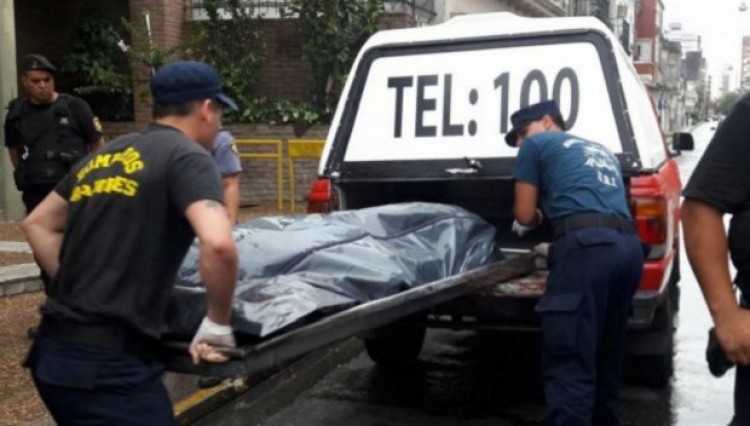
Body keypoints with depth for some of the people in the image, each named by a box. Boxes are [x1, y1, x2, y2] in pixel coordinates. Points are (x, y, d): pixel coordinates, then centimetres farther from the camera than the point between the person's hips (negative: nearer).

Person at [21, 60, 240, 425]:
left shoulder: (104, 155, 16)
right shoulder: (188, 156, -7)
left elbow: (37, 224, 25)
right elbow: (218, 245, -24)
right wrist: (218, 324, -10)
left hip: (52, 350, 9)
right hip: (110, 363, -9)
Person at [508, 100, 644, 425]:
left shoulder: (537, 144, 14)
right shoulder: (601, 151, 34)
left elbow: (525, 215, 13)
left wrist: (538, 218, 36)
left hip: (587, 245, -8)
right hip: (629, 246, 8)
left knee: (570, 365, -11)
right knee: (605, 359, 18)